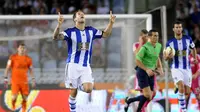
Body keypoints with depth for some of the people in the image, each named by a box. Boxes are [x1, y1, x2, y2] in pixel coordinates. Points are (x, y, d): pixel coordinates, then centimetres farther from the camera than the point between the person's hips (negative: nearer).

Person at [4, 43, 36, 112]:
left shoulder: (28, 59, 6)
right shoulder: (13, 57, -1)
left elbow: (30, 69, 15)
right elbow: (8, 68, 2)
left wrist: (33, 79, 6)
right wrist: (6, 78, -5)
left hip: (24, 81, 3)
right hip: (15, 80, -3)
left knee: (25, 97, -1)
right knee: (14, 96, -12)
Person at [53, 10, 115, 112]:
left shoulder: (91, 31, 9)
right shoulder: (70, 31, -5)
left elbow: (105, 34, 19)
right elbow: (56, 37, -18)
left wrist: (111, 22, 4)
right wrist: (59, 24, -35)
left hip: (86, 66, 3)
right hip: (73, 65, -3)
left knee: (88, 89, -16)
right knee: (73, 92, -2)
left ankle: (80, 85, 17)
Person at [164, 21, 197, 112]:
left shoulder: (188, 39, 0)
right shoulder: (170, 43, -4)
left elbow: (193, 49, 20)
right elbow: (165, 57, 0)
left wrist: (195, 58, 8)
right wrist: (168, 56, -21)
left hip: (187, 69, 3)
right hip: (176, 69, -3)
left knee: (187, 92, 4)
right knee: (181, 87, -25)